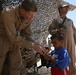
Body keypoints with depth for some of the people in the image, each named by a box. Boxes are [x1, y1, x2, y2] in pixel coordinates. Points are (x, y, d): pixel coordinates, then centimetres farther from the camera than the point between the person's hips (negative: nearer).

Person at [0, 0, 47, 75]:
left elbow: (26, 33, -1)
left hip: (14, 39, 6)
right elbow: (13, 37, -36)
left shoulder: (28, 16, -13)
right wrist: (33, 45, -35)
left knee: (16, 64, 4)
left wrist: (35, 44, -16)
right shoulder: (8, 13, -34)